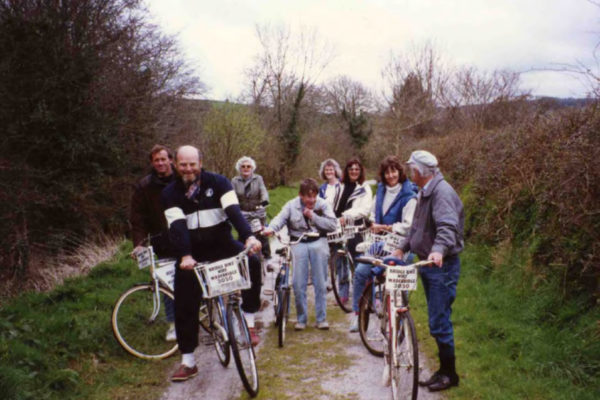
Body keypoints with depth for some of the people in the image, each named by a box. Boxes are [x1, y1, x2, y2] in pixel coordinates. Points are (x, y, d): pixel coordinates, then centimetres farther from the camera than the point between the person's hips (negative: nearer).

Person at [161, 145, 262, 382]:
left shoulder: (218, 182, -7)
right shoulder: (170, 193, -4)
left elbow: (233, 210, -21)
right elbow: (177, 227, -17)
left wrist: (248, 236, -38)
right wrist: (185, 256, -34)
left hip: (222, 243, -1)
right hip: (193, 251, 1)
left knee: (252, 262, -29)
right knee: (185, 304, -3)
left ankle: (248, 322, -12)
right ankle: (188, 362, 11)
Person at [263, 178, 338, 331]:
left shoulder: (323, 205, 3)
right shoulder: (291, 205, 2)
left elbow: (333, 225, -5)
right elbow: (280, 218, -11)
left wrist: (313, 217, -13)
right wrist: (271, 228, -31)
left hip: (318, 242, 0)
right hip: (298, 243, 0)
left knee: (320, 283, -3)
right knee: (298, 284, -4)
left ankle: (321, 318, 8)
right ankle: (301, 319, 10)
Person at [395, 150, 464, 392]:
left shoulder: (442, 191, -17)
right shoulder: (424, 192, 15)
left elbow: (447, 226, -31)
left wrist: (438, 250, -46)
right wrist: (403, 249, 30)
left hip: (442, 266, -10)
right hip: (427, 263, 10)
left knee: (439, 322, -4)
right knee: (437, 320, 16)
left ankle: (449, 374, 10)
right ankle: (443, 370, 26)